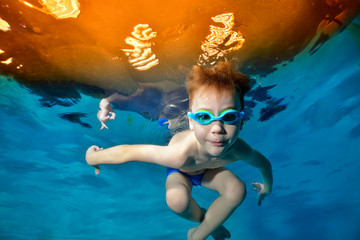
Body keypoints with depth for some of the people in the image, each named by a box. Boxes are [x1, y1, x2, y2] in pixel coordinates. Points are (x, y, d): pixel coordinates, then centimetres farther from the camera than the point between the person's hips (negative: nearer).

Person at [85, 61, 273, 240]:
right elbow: (126, 152, -39)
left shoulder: (238, 150, -36)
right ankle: (202, 217, 8)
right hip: (180, 172, -2)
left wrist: (268, 185, 10)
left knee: (237, 189, -21)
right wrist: (92, 158, -21)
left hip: (208, 170, 3)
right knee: (177, 199, -32)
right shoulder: (180, 155, -49)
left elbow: (264, 163, -12)